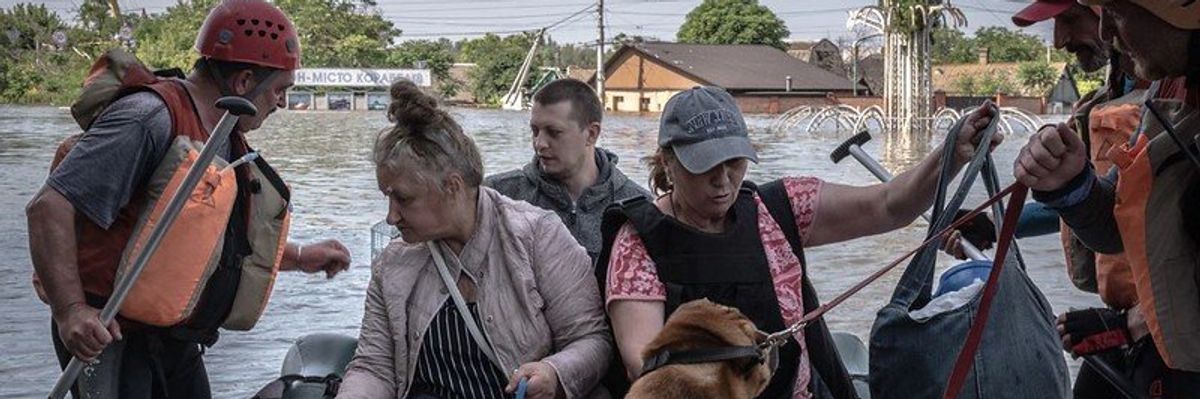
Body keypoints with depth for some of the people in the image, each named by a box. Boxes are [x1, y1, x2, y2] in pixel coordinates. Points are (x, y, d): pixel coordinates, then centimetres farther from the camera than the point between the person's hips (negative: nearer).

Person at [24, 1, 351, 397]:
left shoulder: (231, 141, 13)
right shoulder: (152, 119, -19)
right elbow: (49, 206, -24)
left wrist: (300, 257, 24)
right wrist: (70, 310, -30)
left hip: (176, 343, 9)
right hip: (109, 335, -9)